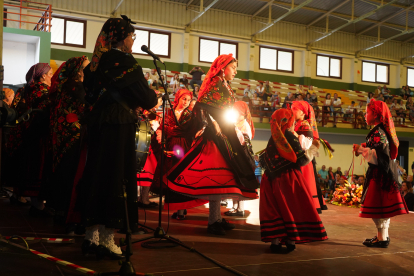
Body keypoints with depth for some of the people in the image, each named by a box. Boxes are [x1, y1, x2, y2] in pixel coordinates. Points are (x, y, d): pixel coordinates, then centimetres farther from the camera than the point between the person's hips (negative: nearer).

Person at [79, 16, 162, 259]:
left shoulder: (97, 62, 10)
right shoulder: (127, 62, -11)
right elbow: (144, 96, -9)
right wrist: (156, 100, 13)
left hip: (98, 124, 7)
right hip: (120, 126, -7)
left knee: (98, 174, 12)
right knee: (117, 176, -1)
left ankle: (92, 235, 19)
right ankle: (107, 240, 4)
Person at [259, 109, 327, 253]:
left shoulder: (273, 139, 8)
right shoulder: (291, 137, -10)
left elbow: (264, 160, 11)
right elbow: (300, 159, -13)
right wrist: (310, 153, 5)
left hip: (273, 179, 5)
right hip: (289, 178, -5)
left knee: (275, 208, 6)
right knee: (293, 207, 4)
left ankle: (275, 239, 2)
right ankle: (290, 240, 4)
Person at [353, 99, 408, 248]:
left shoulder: (378, 132, -17)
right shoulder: (382, 130, 13)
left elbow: (378, 155, -24)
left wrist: (361, 149, -14)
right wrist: (362, 149, 14)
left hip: (380, 174, -10)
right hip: (384, 172, 10)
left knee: (378, 205, -4)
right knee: (382, 204, 15)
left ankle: (382, 238, 1)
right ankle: (383, 236, 23)